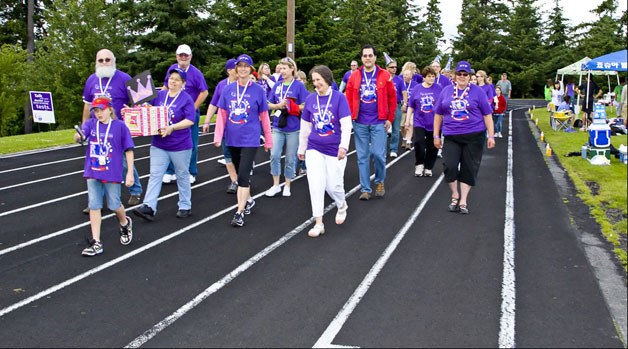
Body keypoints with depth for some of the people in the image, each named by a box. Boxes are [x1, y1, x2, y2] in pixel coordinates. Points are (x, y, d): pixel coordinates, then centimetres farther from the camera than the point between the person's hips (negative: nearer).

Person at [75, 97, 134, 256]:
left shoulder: (120, 126, -6)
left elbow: (128, 150, -3)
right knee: (94, 206, 4)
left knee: (114, 205, 8)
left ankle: (125, 223, 42)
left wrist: (130, 172, -6)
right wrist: (78, 136, -44)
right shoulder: (90, 124, 1)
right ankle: (96, 243, 11)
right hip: (93, 172, 3)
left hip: (112, 173, -3)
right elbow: (82, 133, -19)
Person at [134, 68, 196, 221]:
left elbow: (190, 121, -18)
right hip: (158, 144, 4)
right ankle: (149, 207, -5)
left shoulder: (186, 99, -9)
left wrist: (171, 128, -29)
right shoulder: (159, 95, 6)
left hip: (180, 145, -4)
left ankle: (185, 207, 22)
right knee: (155, 175, -2)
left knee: (182, 176, 10)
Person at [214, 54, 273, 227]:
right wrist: (218, 137, -5)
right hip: (232, 139, 4)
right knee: (240, 173, 16)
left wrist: (268, 140, 6)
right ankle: (248, 200, 36)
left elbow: (264, 117, 2)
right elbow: (222, 114, 4)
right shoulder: (228, 89, 3)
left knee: (243, 175, -11)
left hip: (250, 139, -4)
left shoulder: (258, 90, -3)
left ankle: (239, 212, -7)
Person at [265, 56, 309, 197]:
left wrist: (290, 106, -17)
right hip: (277, 127, 3)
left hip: (293, 128, -3)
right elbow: (269, 105, 8)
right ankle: (276, 185, 12)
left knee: (290, 158, 7)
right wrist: (279, 105, -11)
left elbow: (305, 106, -9)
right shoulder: (277, 86, 7)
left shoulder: (299, 85, -6)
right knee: (274, 155, -3)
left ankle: (287, 186, 21)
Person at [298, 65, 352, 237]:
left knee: (333, 185, 4)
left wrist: (343, 146, -22)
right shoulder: (310, 99, 2)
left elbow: (346, 125, -12)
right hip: (314, 148, 3)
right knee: (316, 184, -8)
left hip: (334, 150, -2)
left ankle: (342, 206, 37)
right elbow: (305, 126, 12)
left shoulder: (339, 97, -8)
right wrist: (301, 148, 17)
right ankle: (318, 223, 0)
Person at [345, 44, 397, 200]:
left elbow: (392, 98, 2)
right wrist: (350, 117, 1)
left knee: (378, 154, -4)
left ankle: (380, 182, 21)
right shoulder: (354, 76, 5)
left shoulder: (384, 75, 0)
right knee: (362, 157, 5)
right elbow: (349, 98, 8)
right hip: (359, 123, 2)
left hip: (379, 122, -2)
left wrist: (390, 118, 0)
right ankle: (365, 189, 12)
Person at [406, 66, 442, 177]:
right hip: (419, 122, 0)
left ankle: (428, 168, 23)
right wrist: (408, 120, 6)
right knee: (419, 143, -15)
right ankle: (419, 165, 8)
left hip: (434, 123, 0)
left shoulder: (439, 88, -2)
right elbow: (411, 106, 7)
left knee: (432, 147, 6)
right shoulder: (417, 88, 2)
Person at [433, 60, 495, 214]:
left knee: (469, 169, 2)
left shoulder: (477, 91, 2)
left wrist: (491, 136, -2)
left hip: (474, 136, -1)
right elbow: (438, 115, 12)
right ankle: (455, 196, 11)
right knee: (450, 166, -11)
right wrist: (436, 135, 9)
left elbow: (487, 115, 3)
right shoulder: (446, 91, 8)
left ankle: (463, 201, 13)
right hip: (451, 137, 1)